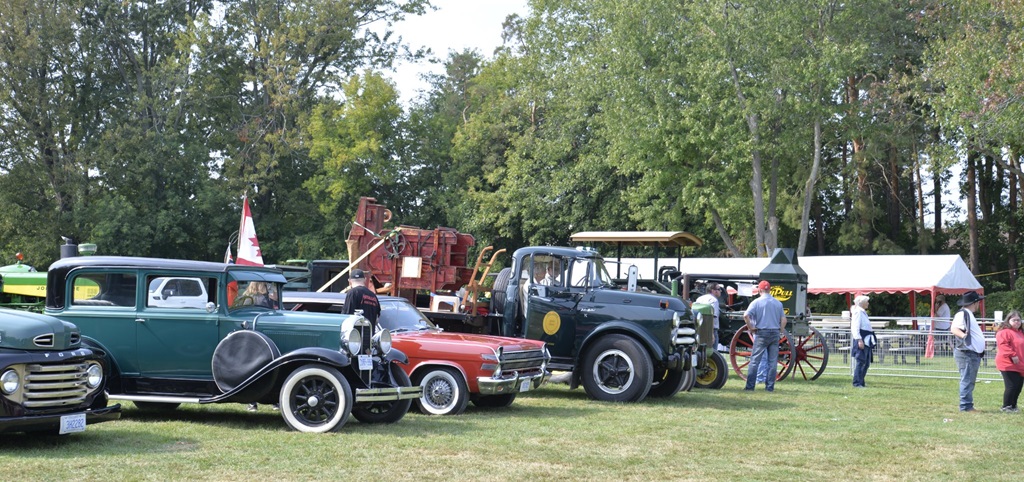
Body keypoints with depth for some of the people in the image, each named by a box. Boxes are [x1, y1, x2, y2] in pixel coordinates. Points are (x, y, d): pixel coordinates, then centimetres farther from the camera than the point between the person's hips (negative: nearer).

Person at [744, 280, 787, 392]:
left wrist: (750, 328, -5)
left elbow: (746, 315, -15)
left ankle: (750, 385, -3)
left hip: (761, 333, -3)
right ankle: (770, 386, 7)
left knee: (755, 360, -1)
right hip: (775, 333, 3)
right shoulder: (778, 303, 7)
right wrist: (780, 331, 14)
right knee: (772, 361, 6)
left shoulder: (757, 302, -4)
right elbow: (783, 319, 5)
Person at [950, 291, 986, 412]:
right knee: (967, 381, -9)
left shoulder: (969, 315, 20)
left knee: (970, 381, 14)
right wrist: (963, 335, -43)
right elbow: (953, 328, -28)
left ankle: (969, 406, 19)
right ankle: (965, 406, -7)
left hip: (973, 354, 11)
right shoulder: (962, 314, -13)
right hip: (966, 354, -11)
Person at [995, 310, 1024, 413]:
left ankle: (1013, 406, 23)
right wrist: (1012, 355, -27)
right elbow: (1003, 345, -23)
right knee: (1011, 386, -12)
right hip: (1008, 365, -9)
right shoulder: (1004, 331, -10)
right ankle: (1006, 406, 0)